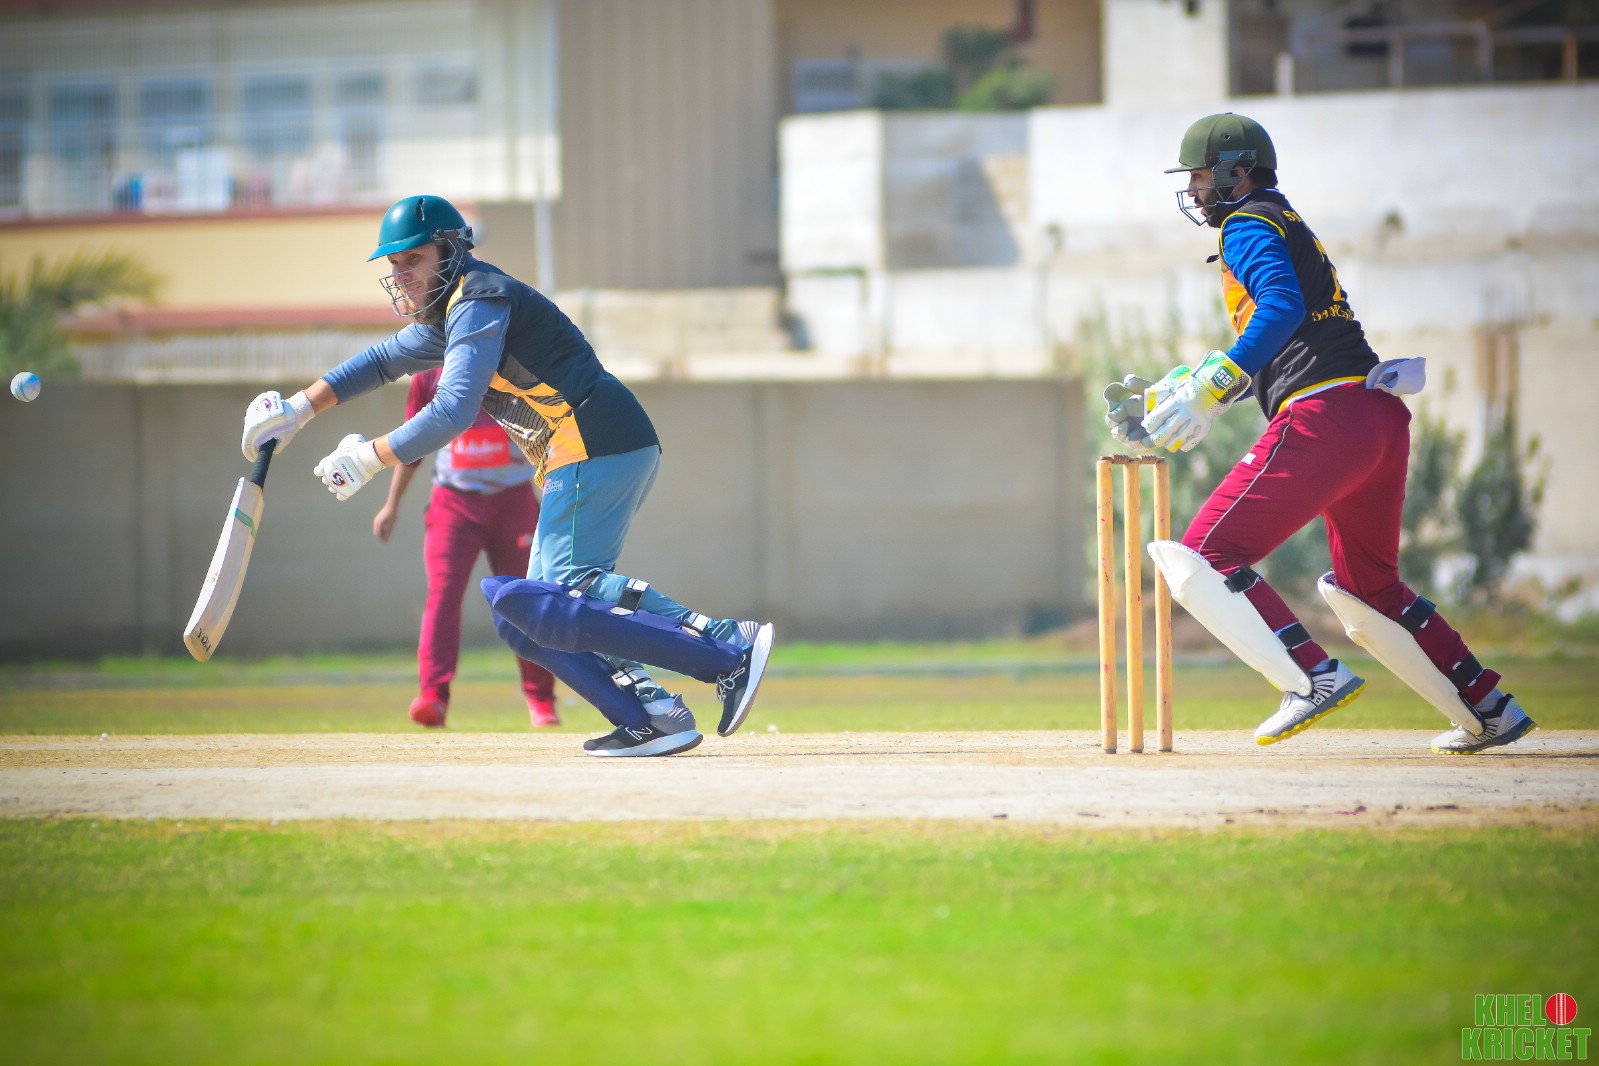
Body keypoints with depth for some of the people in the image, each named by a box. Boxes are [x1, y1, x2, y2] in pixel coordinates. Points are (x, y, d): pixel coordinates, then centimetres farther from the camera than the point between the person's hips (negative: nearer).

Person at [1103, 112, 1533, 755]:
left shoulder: (1247, 226, 1)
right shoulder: (1287, 227, 30)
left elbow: (1281, 307, -19)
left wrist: (1210, 391, -26)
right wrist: (1174, 393, 30)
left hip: (1322, 416, -10)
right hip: (1382, 419, 10)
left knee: (1205, 561, -10)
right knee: (1370, 589, 26)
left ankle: (1315, 678, -24)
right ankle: (1489, 711, 23)